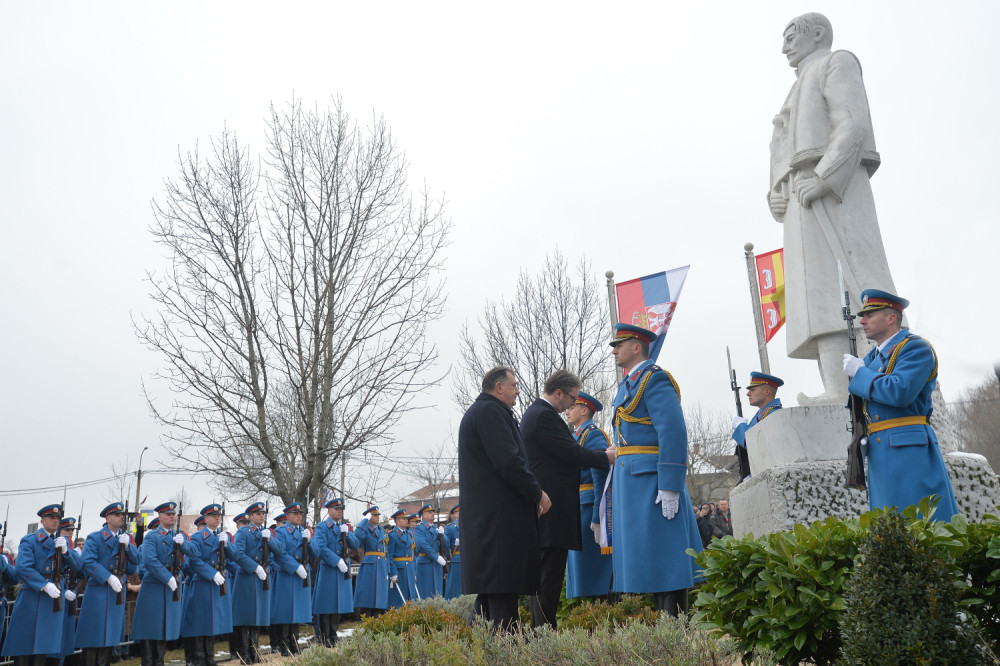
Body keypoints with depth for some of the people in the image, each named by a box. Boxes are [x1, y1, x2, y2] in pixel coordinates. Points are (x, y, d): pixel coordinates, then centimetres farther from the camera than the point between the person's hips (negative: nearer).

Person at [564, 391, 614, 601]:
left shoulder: (593, 434, -9)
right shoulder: (575, 436, 20)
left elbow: (601, 476, -17)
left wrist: (597, 518, -22)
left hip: (589, 506, -9)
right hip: (575, 508, 9)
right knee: (579, 568, 11)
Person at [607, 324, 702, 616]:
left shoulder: (654, 379, -9)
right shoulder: (627, 385, 20)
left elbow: (674, 432, -18)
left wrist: (670, 487, -23)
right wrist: (614, 483, 20)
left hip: (650, 481, -9)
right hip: (628, 481, 9)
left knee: (662, 555, -5)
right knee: (645, 558, 12)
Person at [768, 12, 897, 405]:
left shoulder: (837, 64, 10)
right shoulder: (802, 91, 34)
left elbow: (854, 125, -8)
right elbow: (785, 160, 28)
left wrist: (823, 179, -19)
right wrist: (775, 196, 8)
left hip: (831, 193, -8)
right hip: (802, 203, 8)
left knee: (839, 282, -19)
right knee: (816, 292, -7)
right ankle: (836, 390, -16)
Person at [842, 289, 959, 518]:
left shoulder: (915, 348, -6)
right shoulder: (874, 356, 20)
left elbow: (900, 393, -21)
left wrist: (859, 372, -10)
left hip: (908, 451, -8)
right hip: (880, 454, 8)